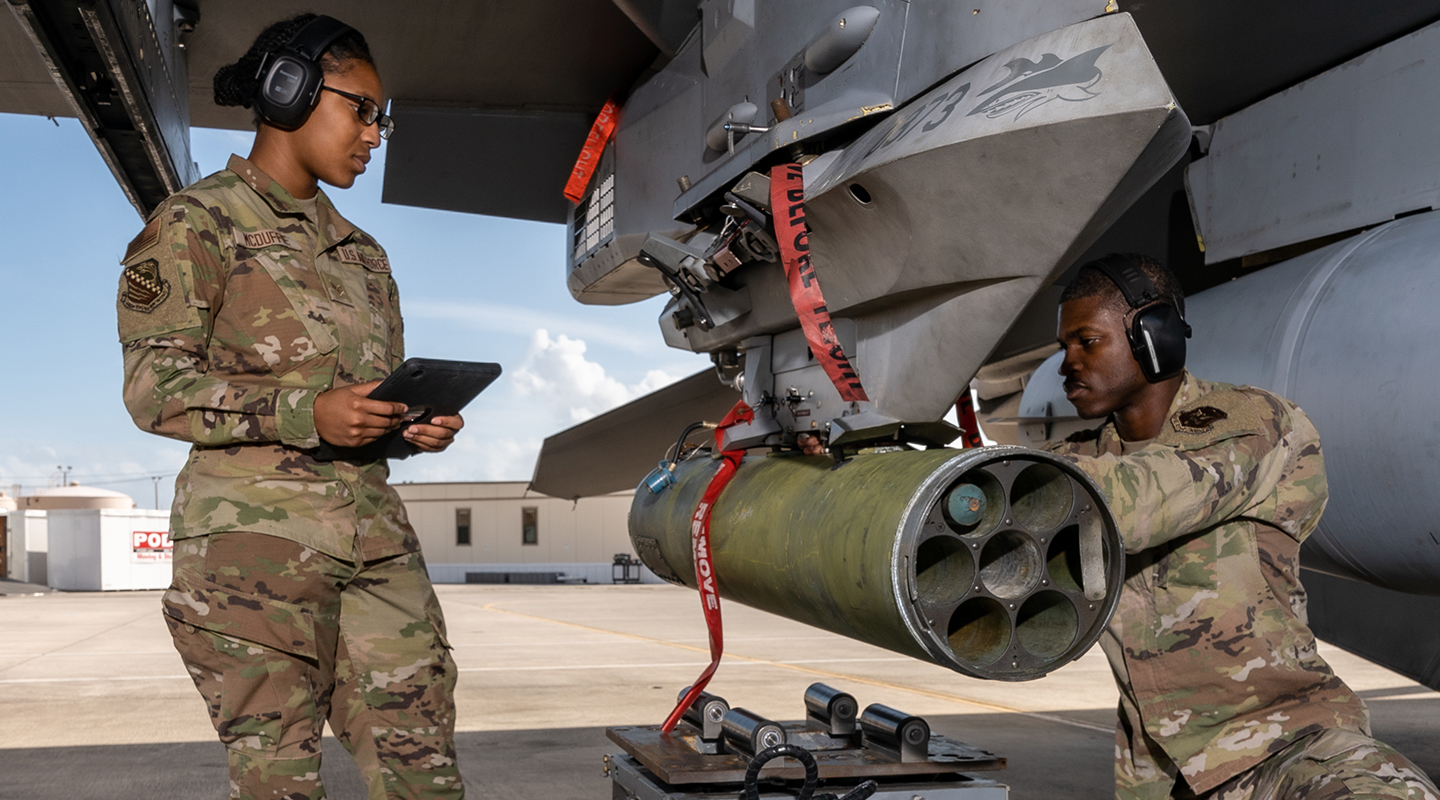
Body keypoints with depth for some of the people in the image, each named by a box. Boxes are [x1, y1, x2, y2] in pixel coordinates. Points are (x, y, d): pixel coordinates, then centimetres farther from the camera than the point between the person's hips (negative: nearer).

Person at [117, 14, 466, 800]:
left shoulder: (361, 252, 23)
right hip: (254, 534, -5)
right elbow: (155, 388, -6)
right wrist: (307, 413, -19)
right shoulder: (195, 223, 3)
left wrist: (417, 426, 2)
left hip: (375, 535, 6)